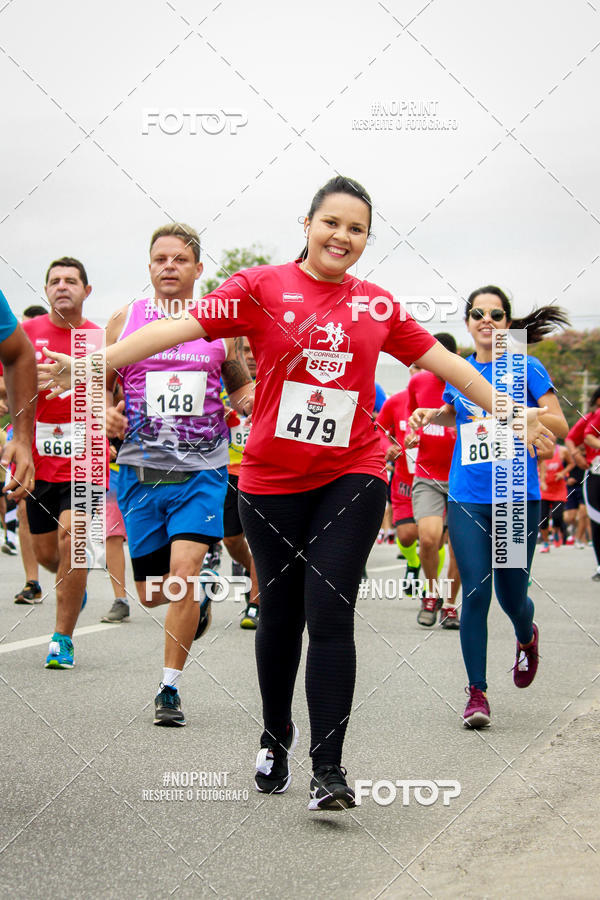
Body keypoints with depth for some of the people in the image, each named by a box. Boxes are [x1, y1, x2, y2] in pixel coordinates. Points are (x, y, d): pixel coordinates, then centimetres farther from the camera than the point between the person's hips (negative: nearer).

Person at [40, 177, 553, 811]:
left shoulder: (377, 304, 8)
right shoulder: (263, 287, -1)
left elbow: (440, 359, 17)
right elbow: (184, 325, -10)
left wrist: (510, 413, 20)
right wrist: (94, 363, -20)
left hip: (352, 477, 1)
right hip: (271, 482, 0)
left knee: (329, 614, -11)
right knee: (280, 615, 10)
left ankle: (328, 769, -8)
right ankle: (275, 737, 34)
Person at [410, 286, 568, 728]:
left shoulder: (527, 368, -1)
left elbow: (560, 425, -4)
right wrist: (431, 414, 9)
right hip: (467, 499, 2)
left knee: (511, 595, 5)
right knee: (475, 593, -7)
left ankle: (527, 638, 41)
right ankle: (477, 692, 1)